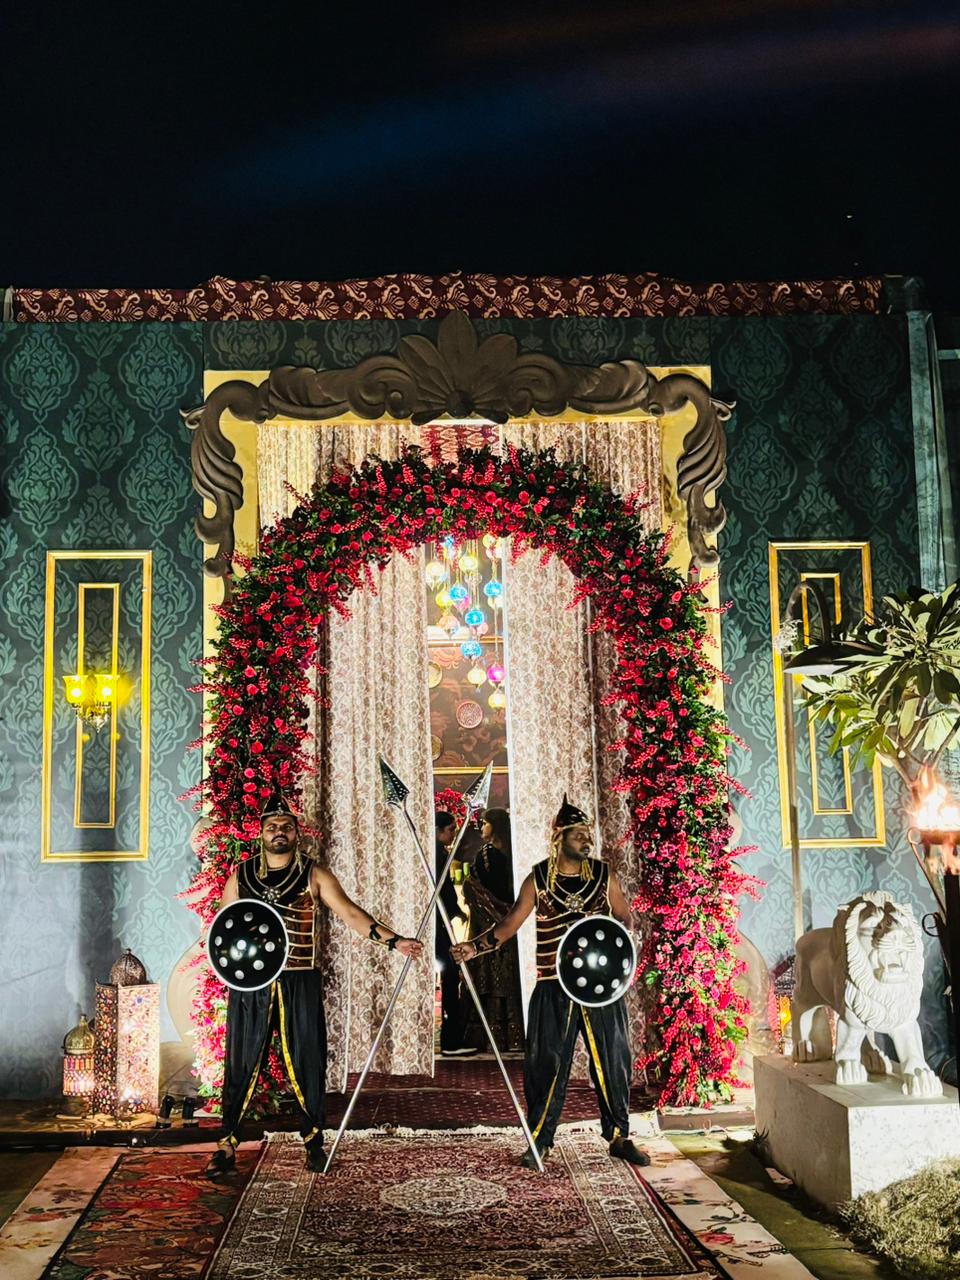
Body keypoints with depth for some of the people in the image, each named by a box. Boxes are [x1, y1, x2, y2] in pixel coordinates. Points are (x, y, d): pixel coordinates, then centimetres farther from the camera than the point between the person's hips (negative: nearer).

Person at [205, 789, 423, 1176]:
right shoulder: (240, 877, 7)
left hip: (300, 984, -1)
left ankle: (314, 1141, 17)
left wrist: (392, 939, -19)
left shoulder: (314, 876, 2)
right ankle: (227, 1144, 14)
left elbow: (349, 912, -8)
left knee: (307, 1063, 3)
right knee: (241, 1063, 3)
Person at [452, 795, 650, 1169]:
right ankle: (539, 1140, 14)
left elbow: (626, 917, 11)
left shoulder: (603, 875, 3)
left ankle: (619, 1138, 22)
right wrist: (475, 947, -15)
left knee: (612, 1059, 6)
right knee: (546, 1062, 1)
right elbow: (508, 925, -1)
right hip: (554, 988, -1)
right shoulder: (539, 880, 0)